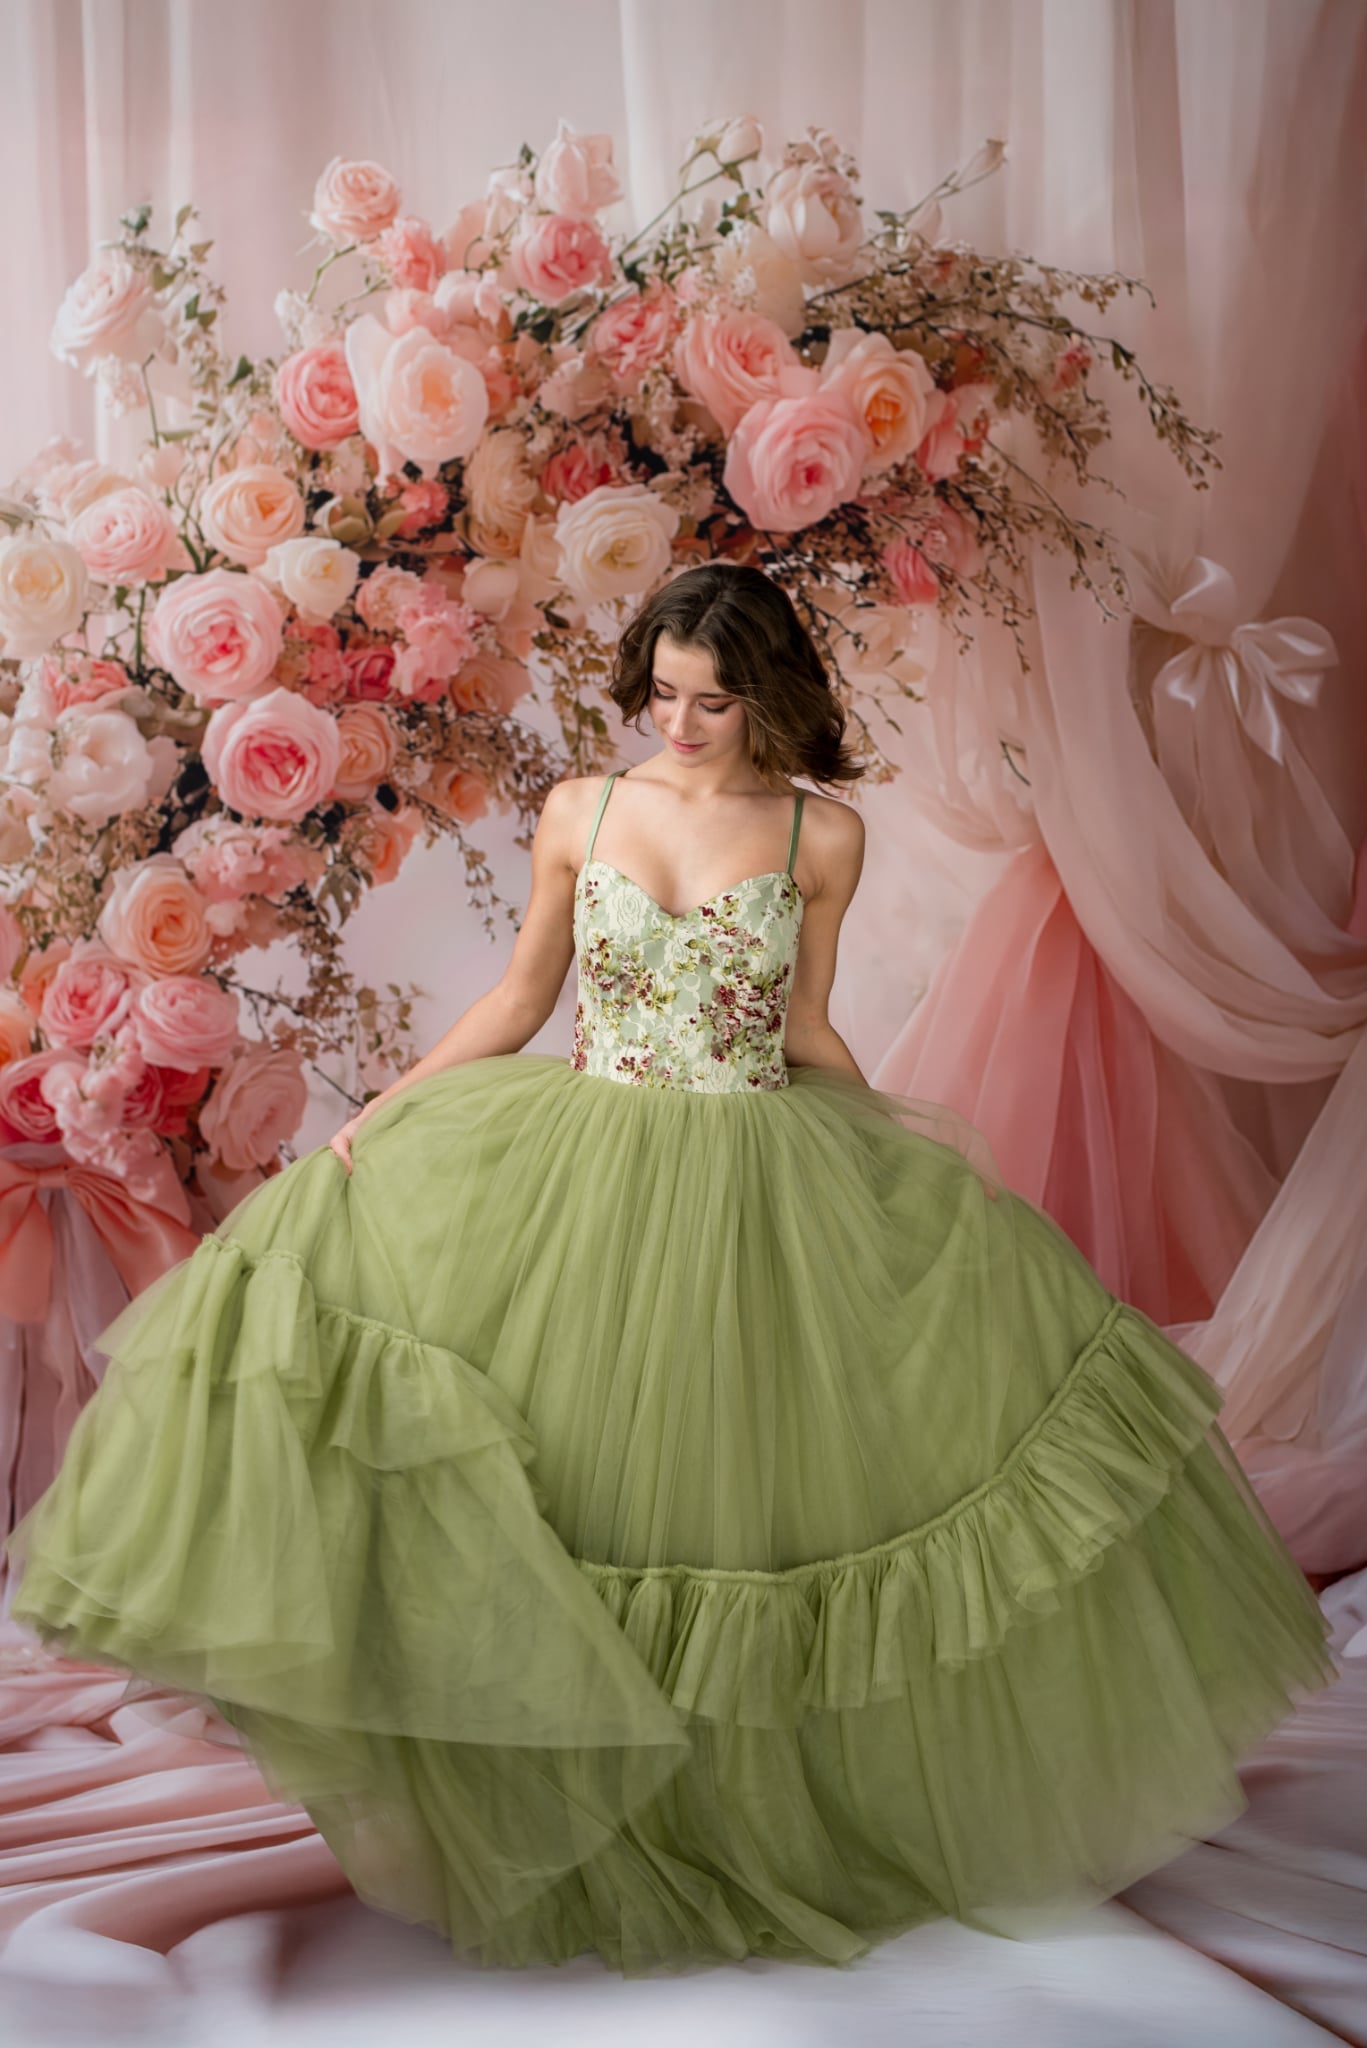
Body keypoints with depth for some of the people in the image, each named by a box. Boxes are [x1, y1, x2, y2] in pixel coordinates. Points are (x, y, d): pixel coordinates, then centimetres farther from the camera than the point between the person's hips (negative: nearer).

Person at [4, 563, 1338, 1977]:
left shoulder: (824, 835, 1)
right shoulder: (579, 812, 2)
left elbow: (805, 1036, 9)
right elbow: (521, 997, 9)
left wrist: (909, 1139, -1)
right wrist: (385, 1111, 2)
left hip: (760, 1201, 0)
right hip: (576, 1181, 1)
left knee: (744, 1482, 3)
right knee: (572, 1485, -1)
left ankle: (765, 1806, 23)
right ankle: (578, 1821, 17)